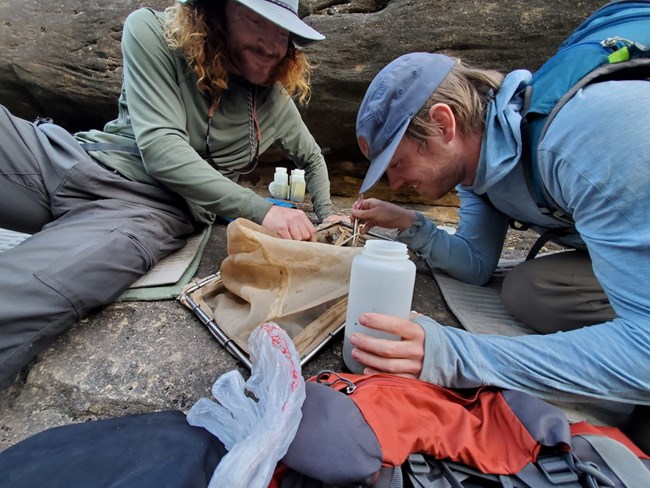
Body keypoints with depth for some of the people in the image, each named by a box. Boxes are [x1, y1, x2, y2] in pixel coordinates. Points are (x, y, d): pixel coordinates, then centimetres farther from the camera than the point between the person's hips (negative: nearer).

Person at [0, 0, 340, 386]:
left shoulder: (276, 99, 10)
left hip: (152, 209, -1)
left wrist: (327, 216, 12)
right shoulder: (152, 33, 1)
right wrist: (261, 210, -20)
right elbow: (160, 147, -12)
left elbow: (313, 157, 27)